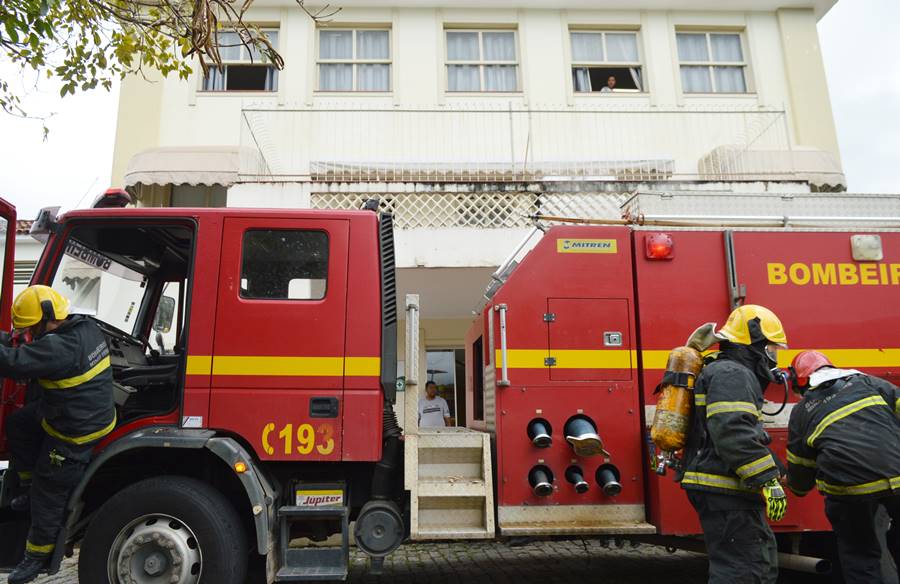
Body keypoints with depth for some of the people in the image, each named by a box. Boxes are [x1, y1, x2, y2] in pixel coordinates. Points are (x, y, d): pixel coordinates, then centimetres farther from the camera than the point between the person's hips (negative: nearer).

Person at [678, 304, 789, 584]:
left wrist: (776, 469, 26)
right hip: (724, 490, -11)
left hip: (723, 489, 11)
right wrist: (768, 481, -25)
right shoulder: (731, 374, -12)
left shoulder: (735, 374, 23)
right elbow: (734, 434, -26)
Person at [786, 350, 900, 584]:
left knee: (860, 557, 15)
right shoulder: (865, 381, 20)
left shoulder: (801, 411, 16)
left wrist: (796, 486, 44)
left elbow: (800, 468, 22)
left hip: (848, 486, -2)